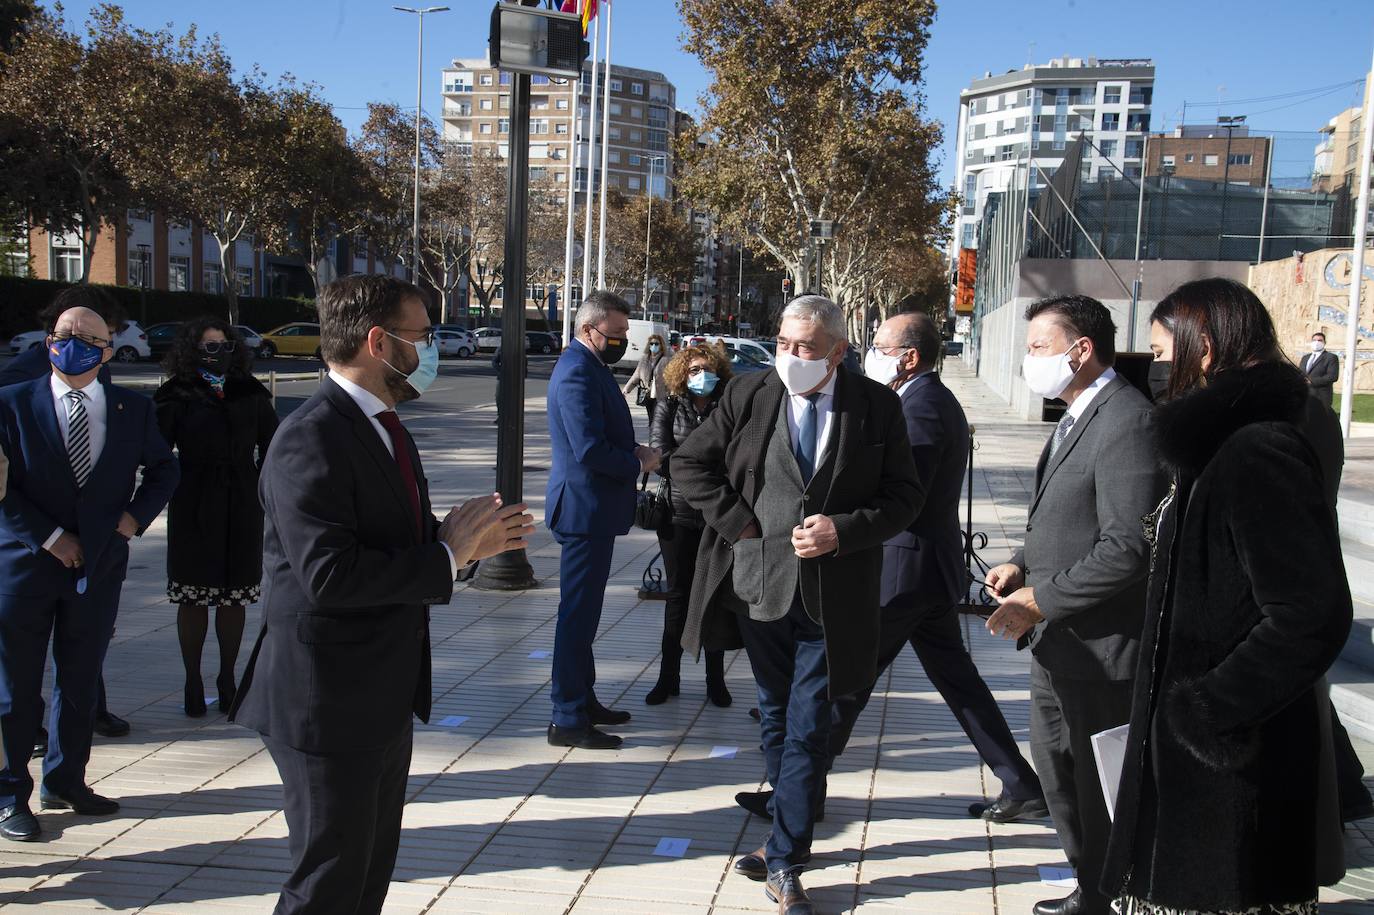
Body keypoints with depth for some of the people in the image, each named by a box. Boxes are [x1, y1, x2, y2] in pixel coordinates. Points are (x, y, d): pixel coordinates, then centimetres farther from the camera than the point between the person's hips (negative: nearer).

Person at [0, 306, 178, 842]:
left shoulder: (133, 409, 3)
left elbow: (163, 468, 15)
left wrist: (136, 515, -1)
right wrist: (49, 537, -13)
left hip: (99, 564, 3)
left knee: (80, 682, 14)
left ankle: (65, 781, 29)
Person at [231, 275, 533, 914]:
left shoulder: (385, 429, 11)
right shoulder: (312, 440, -21)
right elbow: (330, 575, -31)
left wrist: (459, 539, -3)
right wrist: (449, 554, -22)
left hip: (385, 696, 10)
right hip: (329, 705, -10)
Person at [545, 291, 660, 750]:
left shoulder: (589, 366, 14)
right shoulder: (578, 373, -19)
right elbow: (590, 450, -26)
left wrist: (634, 451, 4)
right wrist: (638, 463, -12)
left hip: (591, 509, 11)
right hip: (586, 509, -11)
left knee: (583, 610, 18)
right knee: (578, 613, -4)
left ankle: (582, 699, 31)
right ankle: (568, 719, 5)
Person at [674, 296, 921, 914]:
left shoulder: (876, 406, -4)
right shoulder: (748, 394, -1)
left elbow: (904, 496, -1)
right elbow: (690, 463, 4)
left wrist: (845, 530, -17)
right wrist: (737, 522, -7)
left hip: (831, 600, -2)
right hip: (760, 586, 3)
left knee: (807, 730, 1)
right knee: (775, 718, 17)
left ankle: (784, 864, 12)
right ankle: (795, 826, 37)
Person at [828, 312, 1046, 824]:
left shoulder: (921, 407, -18)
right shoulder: (935, 400, 13)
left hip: (906, 570, -10)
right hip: (930, 569, 10)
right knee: (956, 678, 16)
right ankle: (1022, 788, 23)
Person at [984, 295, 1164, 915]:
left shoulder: (1127, 421, -21)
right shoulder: (1077, 417, 12)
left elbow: (1128, 548, -26)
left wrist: (1040, 600, -22)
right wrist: (1023, 564, 4)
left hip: (1100, 650, -11)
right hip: (1057, 642, 11)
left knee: (1102, 792, 6)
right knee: (1056, 768, 23)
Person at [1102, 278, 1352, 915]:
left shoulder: (1259, 455, -21)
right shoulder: (1218, 445, 11)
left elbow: (1315, 616, -26)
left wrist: (1208, 711, -22)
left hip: (1235, 765, -10)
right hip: (1192, 743, 10)